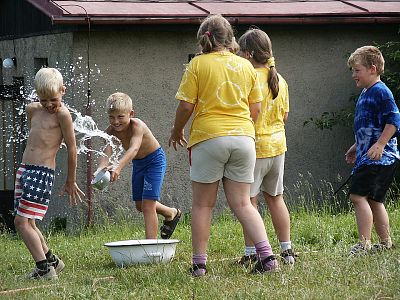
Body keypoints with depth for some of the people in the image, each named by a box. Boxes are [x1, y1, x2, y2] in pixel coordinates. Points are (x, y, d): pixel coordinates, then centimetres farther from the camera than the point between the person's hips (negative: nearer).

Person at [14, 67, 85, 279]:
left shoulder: (62, 114, -9)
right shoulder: (33, 110, 13)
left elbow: (72, 148, -6)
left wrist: (71, 181, -1)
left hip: (42, 173, -8)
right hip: (24, 170, 8)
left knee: (22, 221, -13)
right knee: (26, 223, 11)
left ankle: (44, 269, -11)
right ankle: (52, 261, 26)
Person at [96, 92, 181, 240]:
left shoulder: (137, 126, -35)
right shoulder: (111, 131, -21)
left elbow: (133, 149, -51)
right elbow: (106, 151, -36)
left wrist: (118, 166, -69)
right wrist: (102, 168, -59)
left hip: (154, 160, -7)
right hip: (138, 163, 7)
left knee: (147, 205, -13)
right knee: (140, 205, 20)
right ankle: (172, 213, 46)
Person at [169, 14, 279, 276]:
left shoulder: (198, 64, -2)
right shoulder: (246, 65, 9)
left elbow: (186, 106, -5)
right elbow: (256, 109, 11)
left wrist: (177, 131, 13)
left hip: (208, 138, -3)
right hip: (243, 138, 3)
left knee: (203, 205, 7)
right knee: (242, 204, 8)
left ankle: (199, 263, 7)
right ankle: (267, 255, -6)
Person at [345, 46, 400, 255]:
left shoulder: (380, 92, -11)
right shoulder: (365, 93, 19)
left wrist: (379, 145, -25)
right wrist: (357, 147, 31)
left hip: (379, 157, -11)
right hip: (367, 157, 11)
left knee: (358, 195, -17)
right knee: (374, 200, 13)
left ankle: (364, 243, -19)